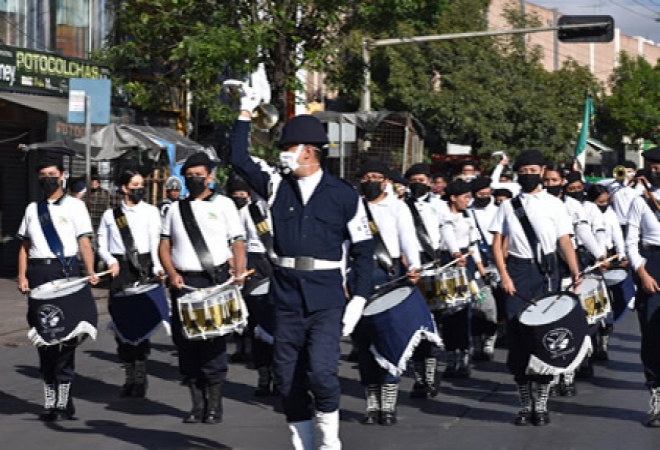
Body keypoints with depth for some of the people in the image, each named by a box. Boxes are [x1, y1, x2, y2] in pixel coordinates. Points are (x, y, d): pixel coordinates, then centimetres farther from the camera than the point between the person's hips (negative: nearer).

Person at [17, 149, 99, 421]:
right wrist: (22, 277, 3)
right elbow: (25, 246, 16)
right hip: (38, 275, 4)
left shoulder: (74, 206, 6)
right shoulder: (32, 209, 17)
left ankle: (63, 402, -3)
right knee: (42, 337, 5)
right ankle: (49, 402, 12)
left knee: (65, 336, -7)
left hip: (66, 271, -4)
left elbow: (84, 243, -1)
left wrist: (90, 273, -15)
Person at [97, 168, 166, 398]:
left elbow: (155, 241, -3)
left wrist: (157, 267, -17)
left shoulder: (150, 211, 6)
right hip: (119, 270, 2)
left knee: (142, 321, -6)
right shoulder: (110, 215, 11)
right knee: (121, 323, 3)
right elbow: (102, 245, 12)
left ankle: (140, 377, 1)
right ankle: (129, 377, 12)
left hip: (142, 268, -2)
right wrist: (111, 261, -7)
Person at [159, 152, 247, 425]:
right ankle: (197, 404, 10)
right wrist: (172, 274, -2)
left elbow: (238, 242, 4)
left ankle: (214, 405, 0)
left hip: (216, 280, -3)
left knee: (214, 341, -7)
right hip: (183, 282, 3)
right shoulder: (176, 209, 17)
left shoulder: (224, 205, 9)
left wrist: (239, 272, -11)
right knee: (186, 341, 2)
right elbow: (164, 246, 15)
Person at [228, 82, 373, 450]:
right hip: (287, 296, 4)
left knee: (321, 371, -16)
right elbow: (240, 159, 8)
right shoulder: (277, 187, 9)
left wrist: (359, 298, -6)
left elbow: (363, 248, 1)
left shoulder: (343, 195, 0)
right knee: (289, 378, 5)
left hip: (326, 298, -4)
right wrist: (246, 113, 6)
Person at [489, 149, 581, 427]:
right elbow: (497, 243, 6)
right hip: (517, 271, 1)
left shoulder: (554, 205, 7)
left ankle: (541, 403, 6)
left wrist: (575, 272, -15)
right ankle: (525, 403, 10)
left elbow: (565, 241, 0)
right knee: (518, 335, -1)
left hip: (546, 272, -1)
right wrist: (504, 276, -7)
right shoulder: (508, 206, 10)